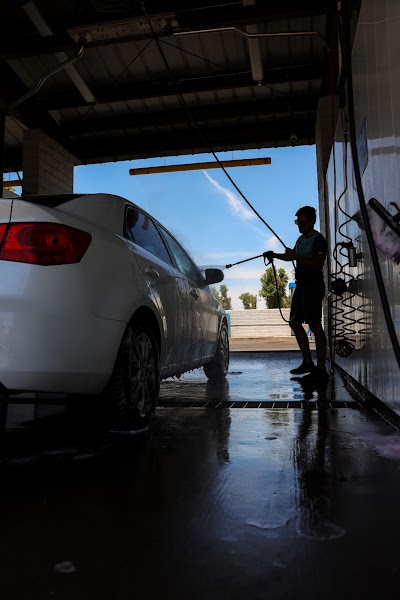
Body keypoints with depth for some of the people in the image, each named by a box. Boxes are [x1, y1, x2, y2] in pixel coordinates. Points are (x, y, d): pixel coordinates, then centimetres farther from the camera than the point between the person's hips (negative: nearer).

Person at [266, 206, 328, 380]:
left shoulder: (318, 240, -11)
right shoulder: (301, 239, 17)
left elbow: (317, 264, -23)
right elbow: (293, 256, 31)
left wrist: (296, 257, -25)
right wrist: (275, 255, 15)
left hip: (313, 286, -10)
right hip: (301, 285, 10)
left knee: (315, 325, -11)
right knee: (295, 322, 10)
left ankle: (321, 369, -9)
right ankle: (307, 362, 18)